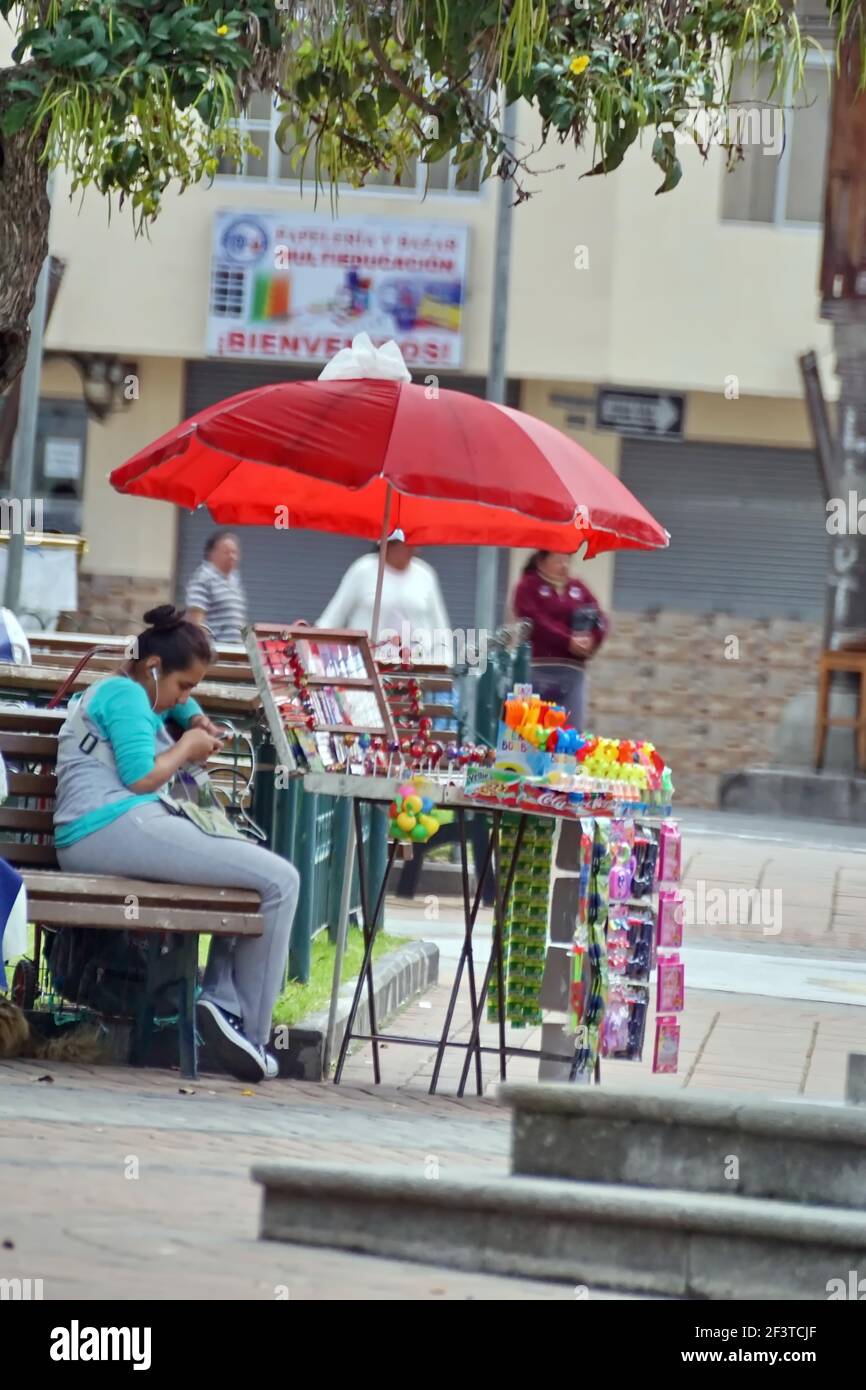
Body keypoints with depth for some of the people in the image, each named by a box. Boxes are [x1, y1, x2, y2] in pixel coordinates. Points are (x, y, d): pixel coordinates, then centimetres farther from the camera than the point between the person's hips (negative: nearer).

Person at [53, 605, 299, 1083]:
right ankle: (251, 1036, -13)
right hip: (116, 826, -11)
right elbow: (142, 777, -15)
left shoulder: (115, 690, 29)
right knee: (279, 880, -13)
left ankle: (222, 998, 5)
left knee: (252, 863, 26)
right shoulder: (126, 694, -2)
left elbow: (178, 701, 50)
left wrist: (196, 722, 28)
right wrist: (186, 749, 3)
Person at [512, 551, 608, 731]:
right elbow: (537, 622, -9)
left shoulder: (578, 589, 19)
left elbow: (600, 621, 10)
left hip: (573, 670, 4)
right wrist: (568, 642, -18)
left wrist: (591, 640, -11)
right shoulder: (529, 587, 5)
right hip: (539, 667, -4)